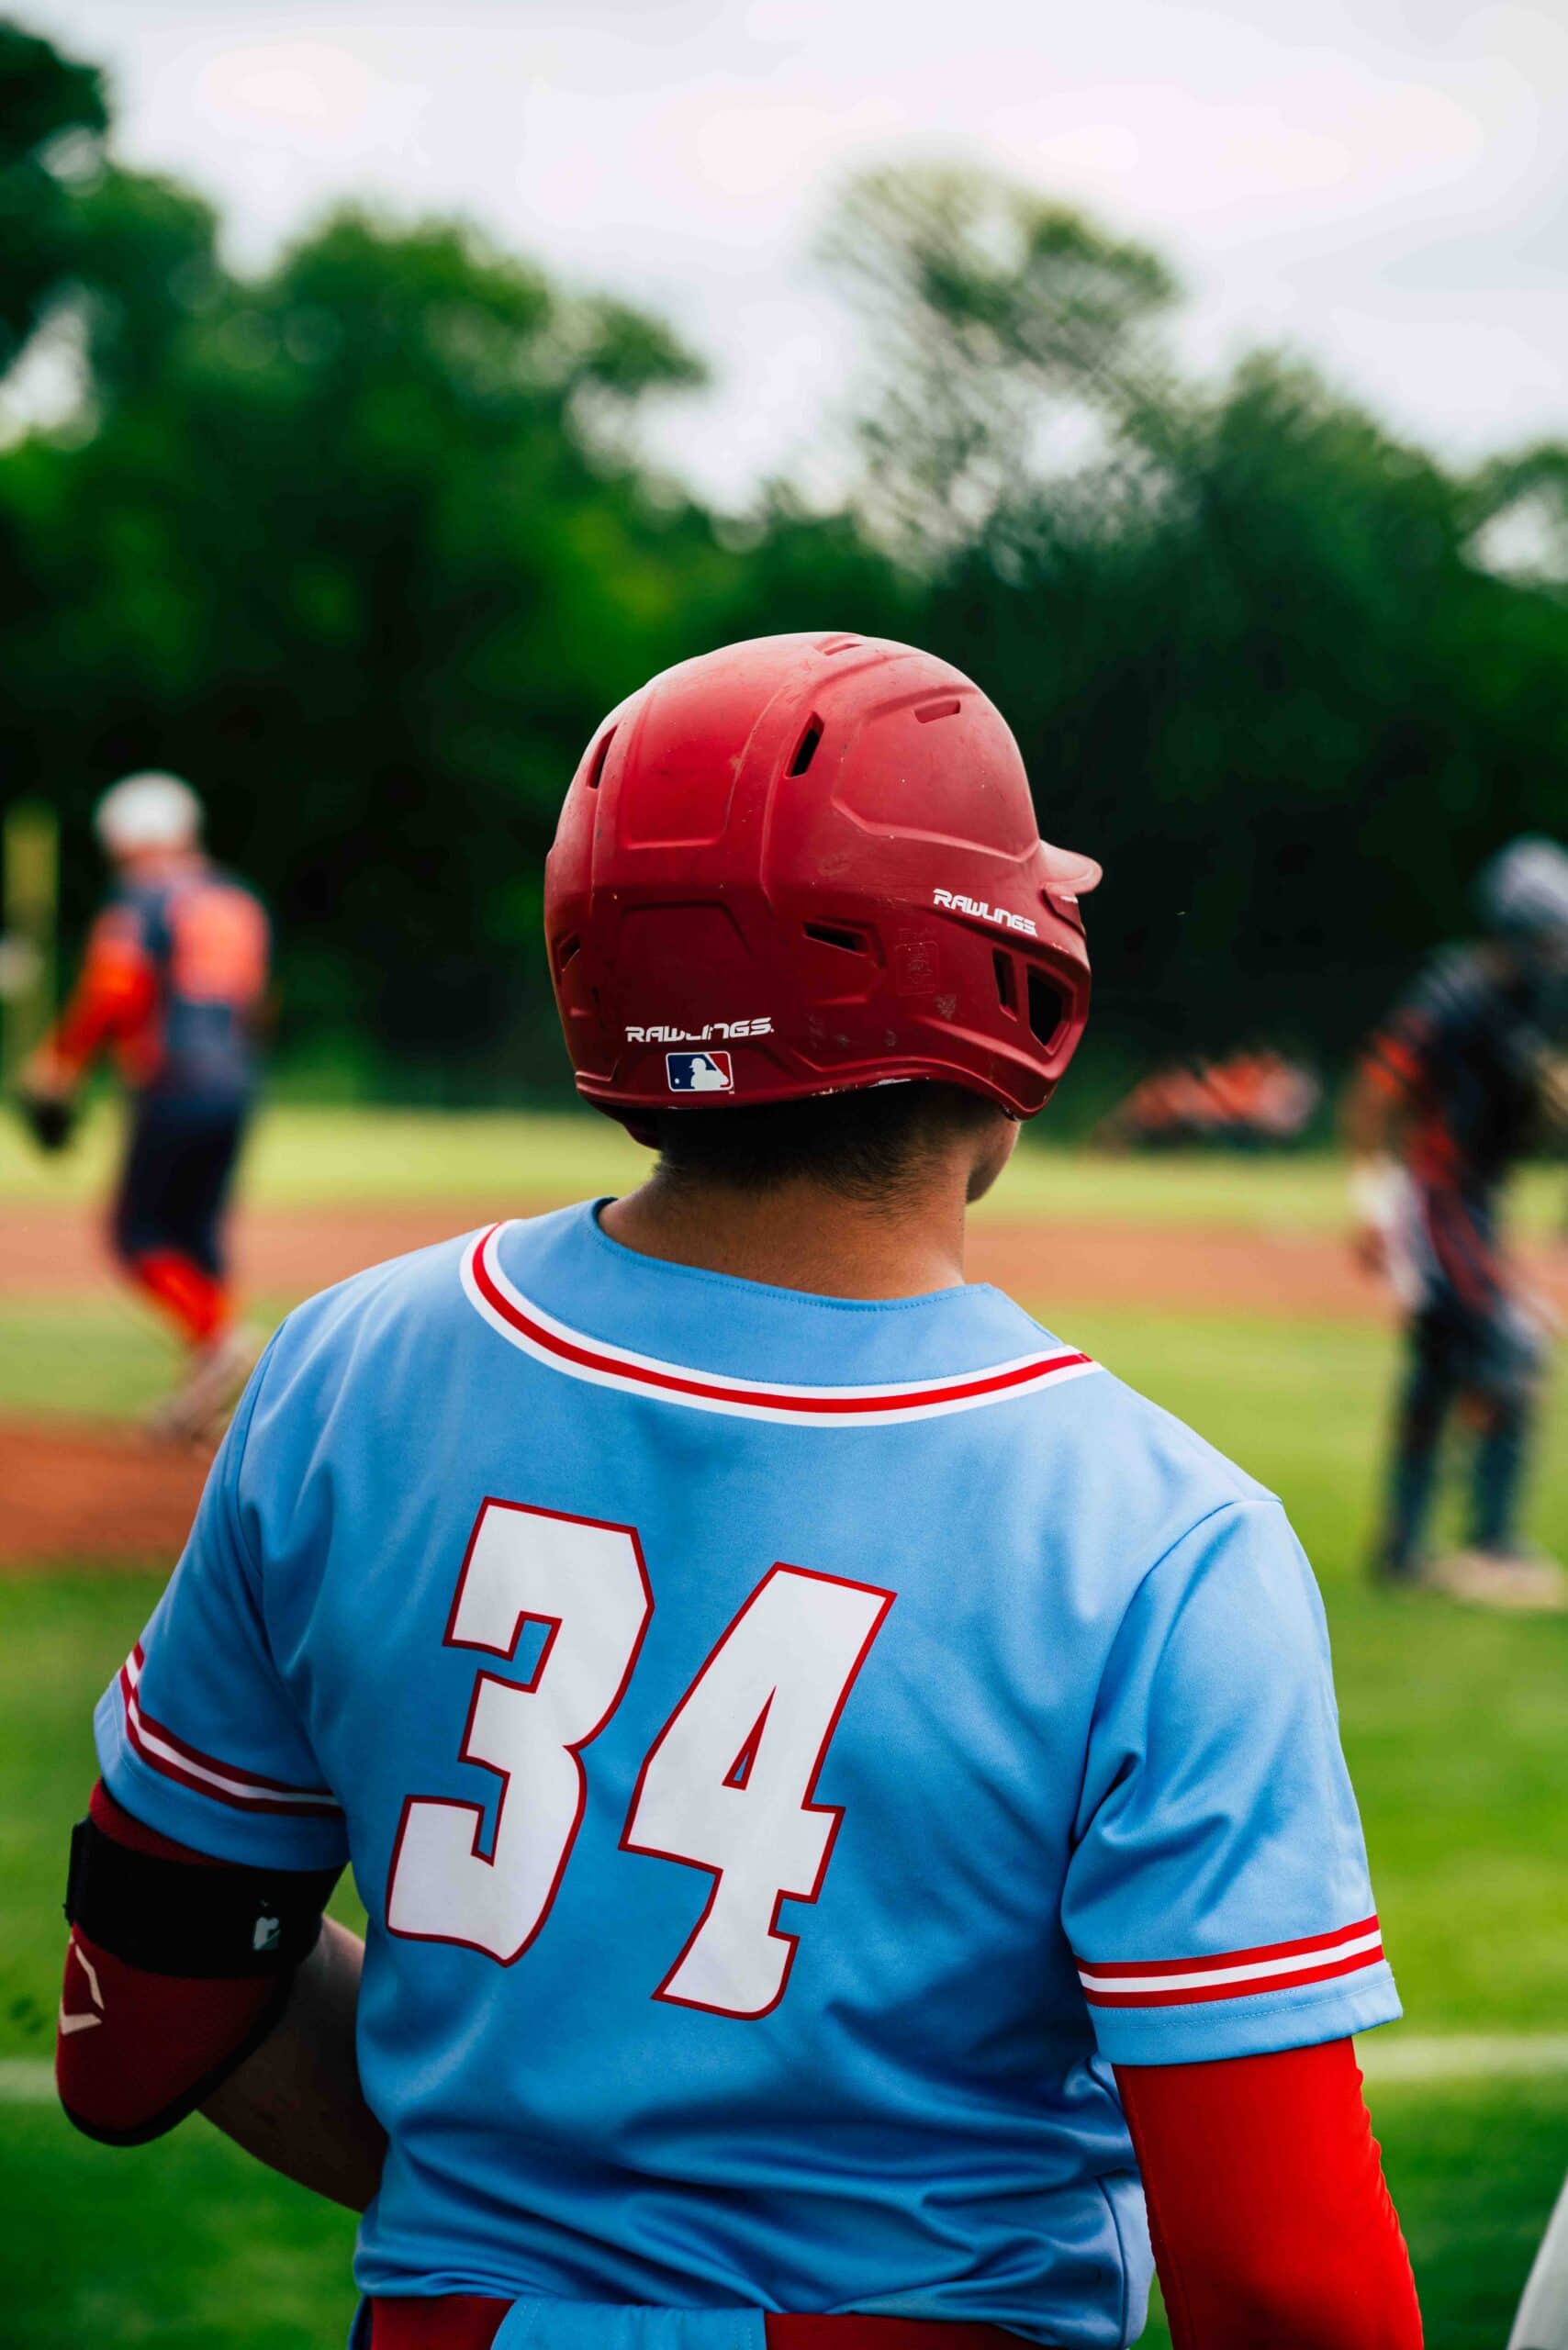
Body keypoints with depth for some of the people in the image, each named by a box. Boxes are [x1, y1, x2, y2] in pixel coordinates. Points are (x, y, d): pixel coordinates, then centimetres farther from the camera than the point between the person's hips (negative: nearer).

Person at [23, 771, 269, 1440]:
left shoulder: (143, 901, -6)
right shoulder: (240, 904, 16)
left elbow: (112, 992, -14)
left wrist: (61, 1061, -3)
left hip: (172, 1089, -7)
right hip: (235, 1083, 7)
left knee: (140, 1233, 0)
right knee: (196, 1232, 12)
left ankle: (217, 1337, -18)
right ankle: (203, 1385, 6)